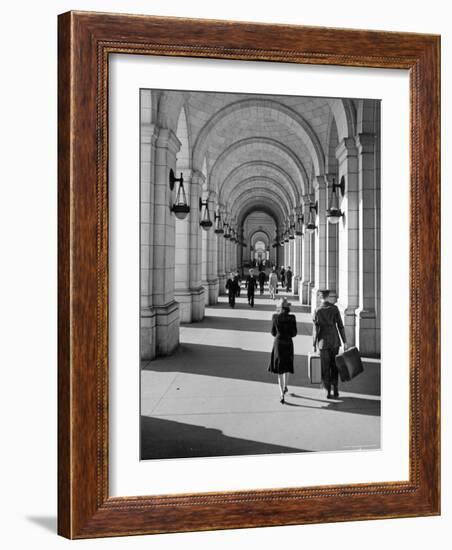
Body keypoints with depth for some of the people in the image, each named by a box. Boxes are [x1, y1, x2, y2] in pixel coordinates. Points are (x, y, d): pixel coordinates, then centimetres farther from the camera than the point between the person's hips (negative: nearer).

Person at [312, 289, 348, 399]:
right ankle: (335, 390, 13)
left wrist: (314, 344, 0)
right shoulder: (335, 308, -3)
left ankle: (328, 391, 7)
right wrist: (344, 341, 3)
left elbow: (316, 329, -8)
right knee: (334, 366, 15)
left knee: (325, 368, 7)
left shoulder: (317, 311, -8)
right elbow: (340, 326, -3)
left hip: (323, 342, -2)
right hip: (335, 341, 2)